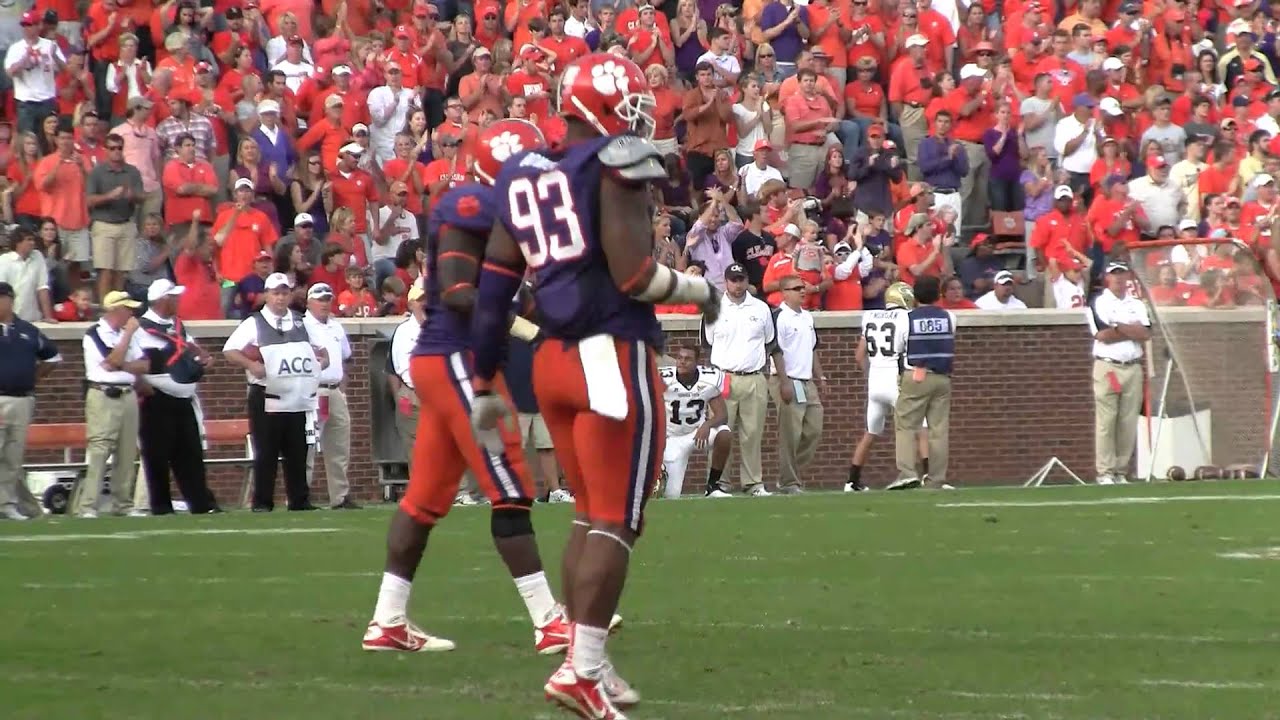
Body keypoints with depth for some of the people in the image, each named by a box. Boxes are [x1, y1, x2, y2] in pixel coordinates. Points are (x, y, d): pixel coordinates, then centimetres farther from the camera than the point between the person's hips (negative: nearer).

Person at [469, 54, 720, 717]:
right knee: (616, 520, -3)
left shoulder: (523, 178, 13)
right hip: (614, 355, -7)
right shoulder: (619, 166, -10)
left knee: (590, 513, 19)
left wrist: (483, 385, 21)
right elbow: (634, 277, -17)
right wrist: (701, 290, 1)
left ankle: (585, 658, 20)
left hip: (553, 360, 7)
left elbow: (492, 293, 14)